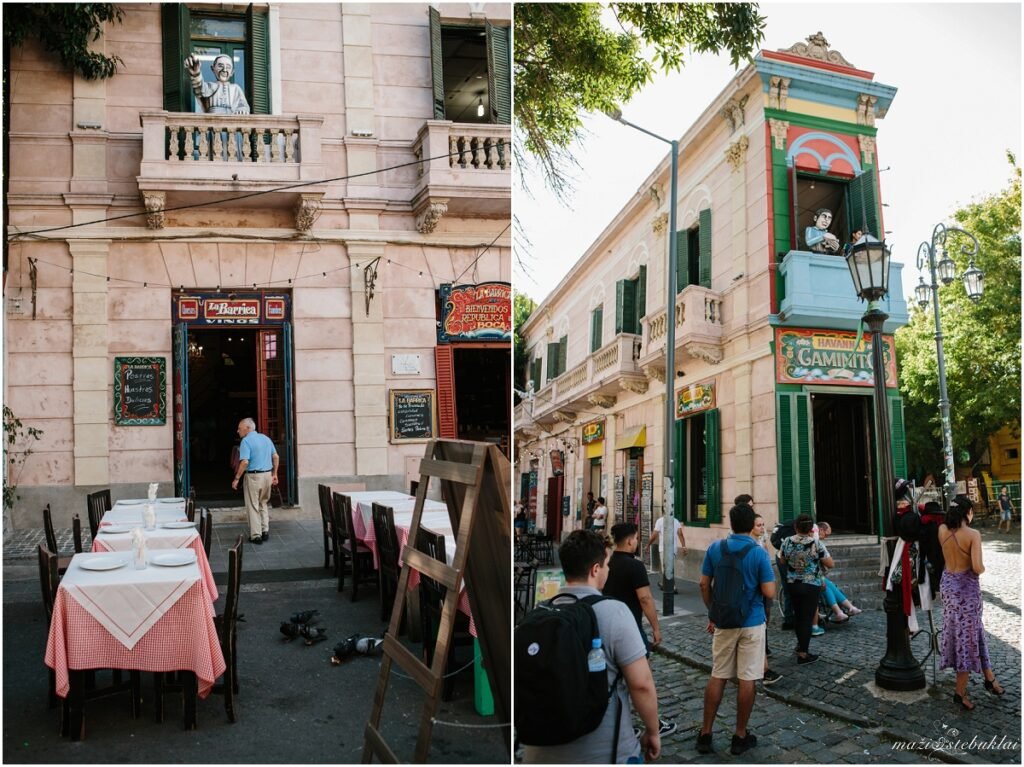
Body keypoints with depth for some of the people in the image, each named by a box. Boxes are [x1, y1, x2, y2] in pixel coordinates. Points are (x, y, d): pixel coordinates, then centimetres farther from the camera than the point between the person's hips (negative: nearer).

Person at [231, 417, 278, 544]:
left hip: (253, 476, -6)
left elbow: (245, 462, -21)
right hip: (267, 474, 6)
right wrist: (274, 474, 17)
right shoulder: (265, 438, 9)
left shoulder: (246, 441, -12)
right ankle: (265, 531, 20)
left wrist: (237, 478, -15)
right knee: (264, 503, 20)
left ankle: (256, 535, 7)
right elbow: (276, 457, 11)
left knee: (253, 506, 4)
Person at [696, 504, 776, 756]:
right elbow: (769, 592, -13)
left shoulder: (715, 548, -3)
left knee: (717, 677, 10)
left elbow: (704, 585, 2)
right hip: (751, 623, -3)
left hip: (723, 622, 3)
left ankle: (706, 734, 13)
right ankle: (740, 736, 13)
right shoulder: (759, 553, -12)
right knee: (747, 680, 6)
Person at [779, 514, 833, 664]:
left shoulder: (787, 542, -5)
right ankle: (803, 654, 6)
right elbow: (830, 564, -7)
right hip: (811, 586, -4)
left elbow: (783, 560, 11)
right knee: (807, 618, 2)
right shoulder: (816, 544, -17)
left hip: (792, 584, 4)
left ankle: (800, 644, 38)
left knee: (797, 614, 21)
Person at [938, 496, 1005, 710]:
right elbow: (977, 567, -23)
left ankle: (989, 678, 35)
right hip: (967, 586, -6)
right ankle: (960, 692, 13)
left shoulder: (942, 530, -4)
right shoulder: (973, 535, -20)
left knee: (976, 630, 22)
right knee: (967, 636, 5)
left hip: (948, 584, 6)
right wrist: (982, 569, -2)